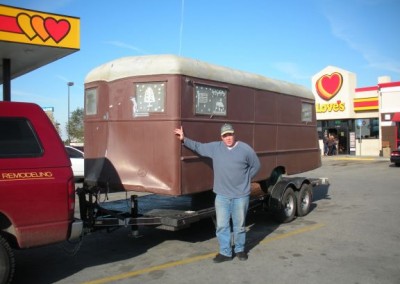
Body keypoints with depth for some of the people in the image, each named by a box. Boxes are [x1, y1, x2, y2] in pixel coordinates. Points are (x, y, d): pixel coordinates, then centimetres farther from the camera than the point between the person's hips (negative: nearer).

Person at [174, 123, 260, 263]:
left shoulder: (245, 149, -5)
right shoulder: (215, 147, 2)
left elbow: (256, 166, 7)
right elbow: (198, 147, 10)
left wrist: (246, 179, 5)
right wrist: (184, 140, 1)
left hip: (241, 195, -2)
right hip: (221, 195, 2)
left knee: (239, 225, 12)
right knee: (222, 225, 6)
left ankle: (240, 249, 31)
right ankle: (225, 252, 20)